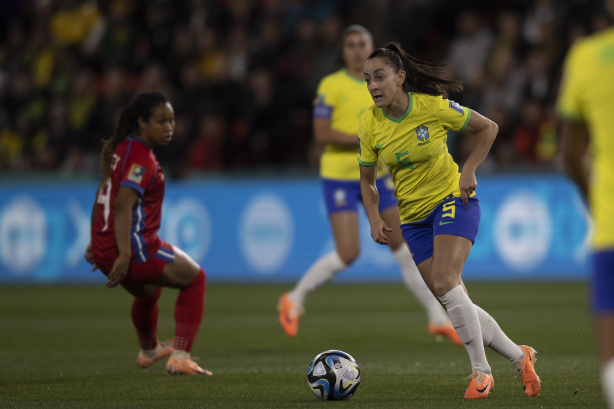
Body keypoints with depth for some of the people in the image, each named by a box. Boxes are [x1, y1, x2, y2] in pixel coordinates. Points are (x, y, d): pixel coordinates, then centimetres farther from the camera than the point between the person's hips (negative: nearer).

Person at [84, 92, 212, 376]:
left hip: (104, 251, 9)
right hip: (134, 247, -9)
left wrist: (95, 243, 26)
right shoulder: (140, 158, -18)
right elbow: (123, 205, -27)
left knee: (147, 292, 37)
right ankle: (180, 358, 4)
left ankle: (148, 351, 62)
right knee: (194, 278, 10)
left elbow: (102, 198, 19)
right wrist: (125, 255, -31)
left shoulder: (121, 149, 11)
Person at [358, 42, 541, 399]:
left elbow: (488, 128, -1)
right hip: (414, 218, 5)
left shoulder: (433, 107, -16)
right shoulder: (370, 125, -6)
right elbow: (367, 180, 8)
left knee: (445, 284, -25)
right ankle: (520, 357, 19)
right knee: (456, 304, 2)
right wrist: (374, 218, -8)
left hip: (453, 200, -5)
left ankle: (481, 371, -15)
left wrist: (469, 170, -11)